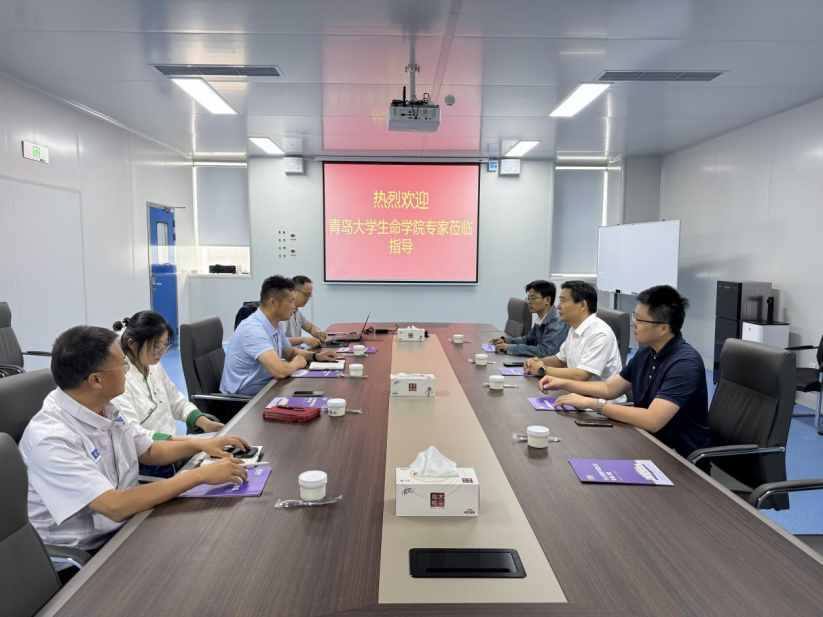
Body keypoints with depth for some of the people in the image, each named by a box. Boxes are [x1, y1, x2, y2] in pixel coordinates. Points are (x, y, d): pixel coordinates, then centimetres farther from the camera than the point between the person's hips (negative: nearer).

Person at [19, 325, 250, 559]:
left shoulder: (105, 409, -2)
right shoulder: (51, 440, -27)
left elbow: (148, 451, 13)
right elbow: (115, 506, -32)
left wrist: (199, 444, -4)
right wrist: (200, 475, -29)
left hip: (125, 527, 7)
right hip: (85, 555, -7)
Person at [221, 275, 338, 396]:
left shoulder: (276, 324, 3)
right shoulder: (253, 329, -25)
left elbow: (290, 352, 20)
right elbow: (280, 371, -34)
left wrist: (316, 356, 4)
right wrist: (297, 363, -14)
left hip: (263, 389, 8)